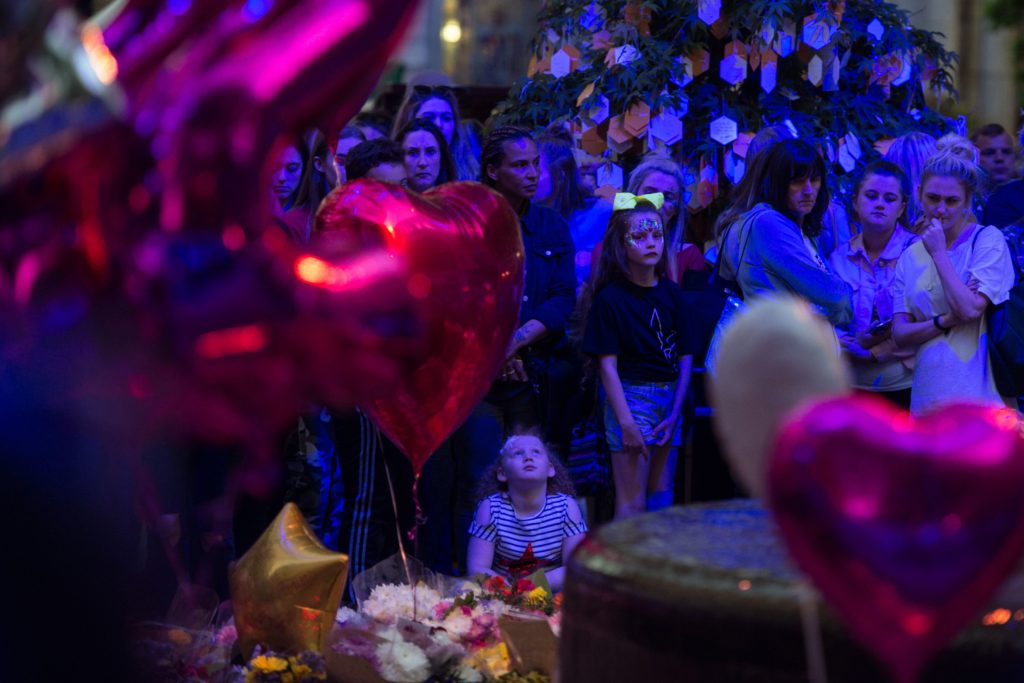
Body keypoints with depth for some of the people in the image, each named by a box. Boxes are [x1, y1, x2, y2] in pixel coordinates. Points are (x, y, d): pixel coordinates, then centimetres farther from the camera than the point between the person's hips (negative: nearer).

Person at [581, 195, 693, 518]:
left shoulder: (670, 292, 7)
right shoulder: (611, 297, -6)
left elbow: (685, 356, 8)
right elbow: (607, 364, -10)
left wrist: (675, 413, -1)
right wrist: (626, 422, -16)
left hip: (670, 398, 5)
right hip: (630, 397, -5)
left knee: (662, 497, 9)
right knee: (633, 502, -6)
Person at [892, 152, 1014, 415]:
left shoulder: (988, 240, -3)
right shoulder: (911, 257, 11)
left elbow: (971, 309, -15)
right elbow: (900, 334, 5)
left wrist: (939, 253, -10)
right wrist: (946, 321, -12)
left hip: (977, 391, -4)